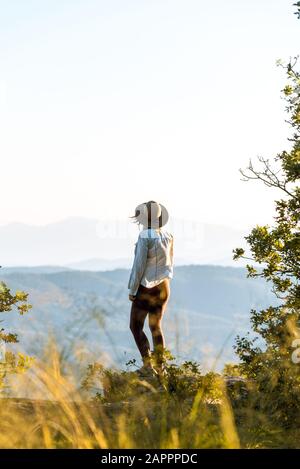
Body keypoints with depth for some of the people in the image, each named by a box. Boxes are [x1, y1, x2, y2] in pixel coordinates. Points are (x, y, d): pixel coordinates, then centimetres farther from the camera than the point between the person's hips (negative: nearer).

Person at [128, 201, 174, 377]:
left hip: (146, 287, -7)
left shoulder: (145, 237, -19)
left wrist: (132, 290, -11)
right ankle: (160, 367, 10)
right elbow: (169, 263, 11)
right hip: (164, 286, 7)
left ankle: (148, 364, -6)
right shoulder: (168, 236, 2)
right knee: (156, 327, 14)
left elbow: (139, 265, -18)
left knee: (136, 326, 4)